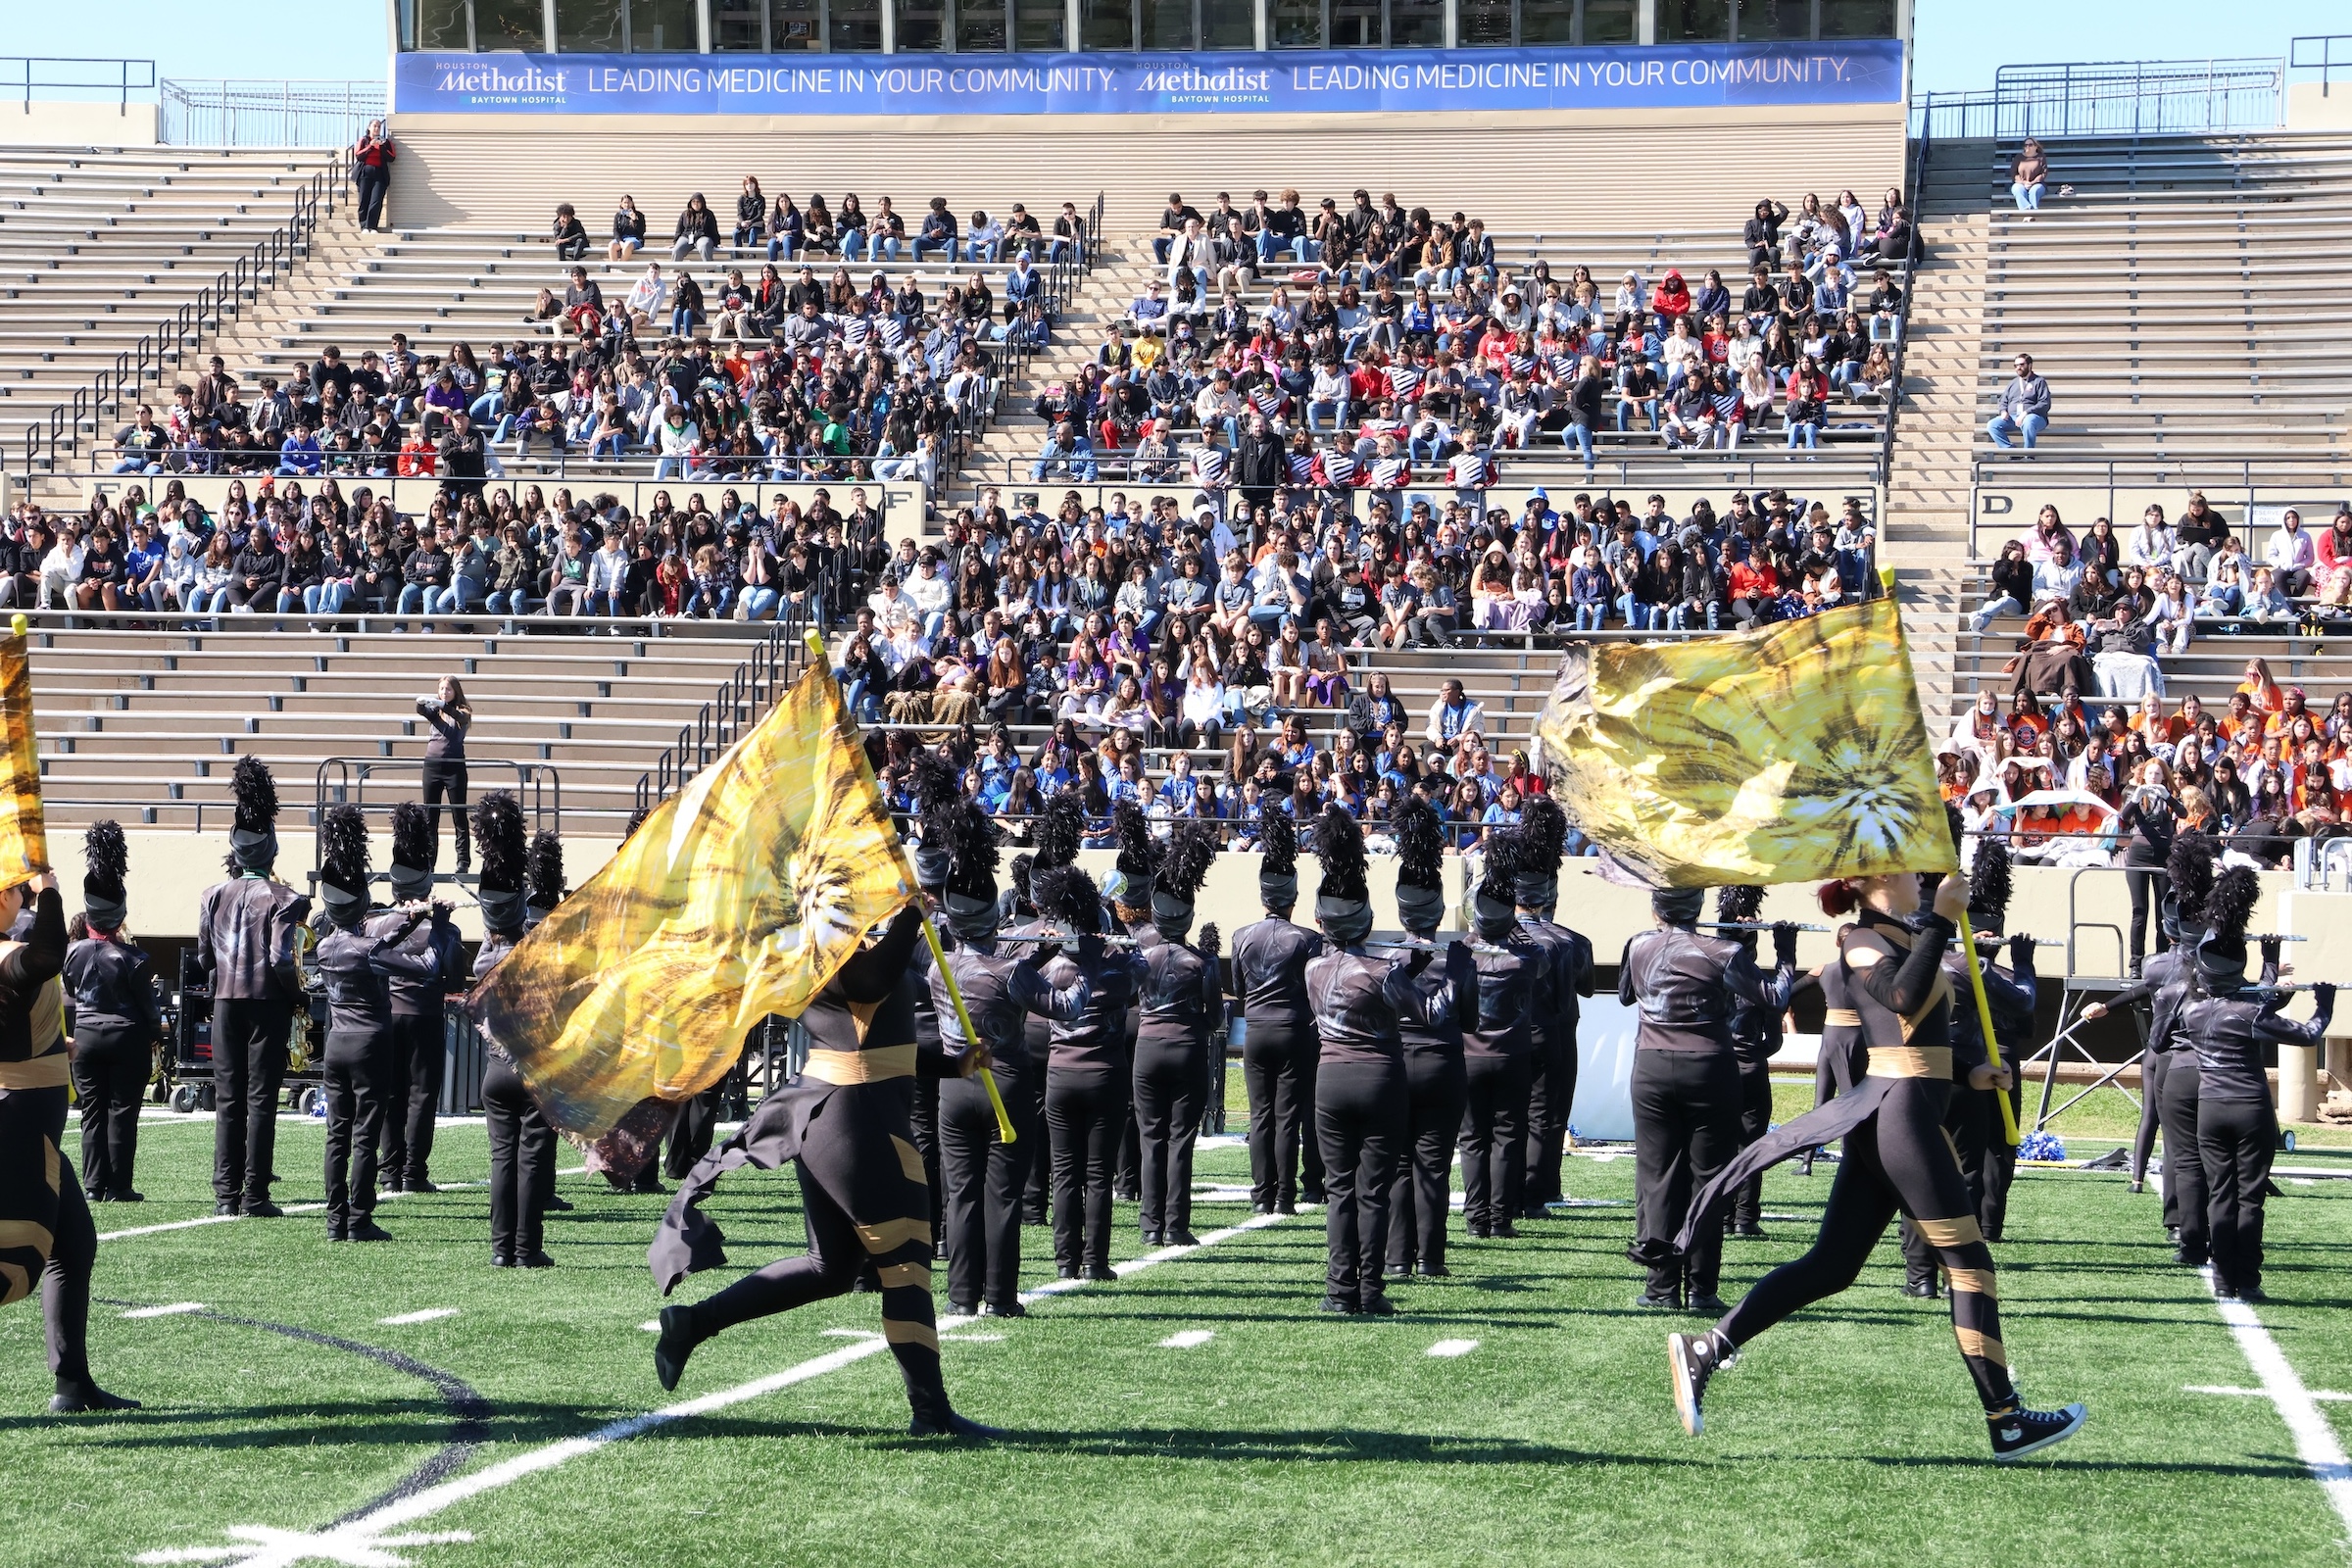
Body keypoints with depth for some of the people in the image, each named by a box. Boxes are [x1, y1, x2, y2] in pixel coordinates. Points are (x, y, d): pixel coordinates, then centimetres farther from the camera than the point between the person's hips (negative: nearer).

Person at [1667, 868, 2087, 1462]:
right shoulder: (1863, 940, -9)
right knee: (1968, 1261, -5)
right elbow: (1905, 998, -29)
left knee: (1831, 1266, 6)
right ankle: (2006, 1422, -3)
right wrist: (1942, 918, -27)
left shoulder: (1899, 937, 20)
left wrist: (1966, 1071, 16)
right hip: (1902, 1113, -10)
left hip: (1881, 1120, 10)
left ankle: (1704, 1350, 1)